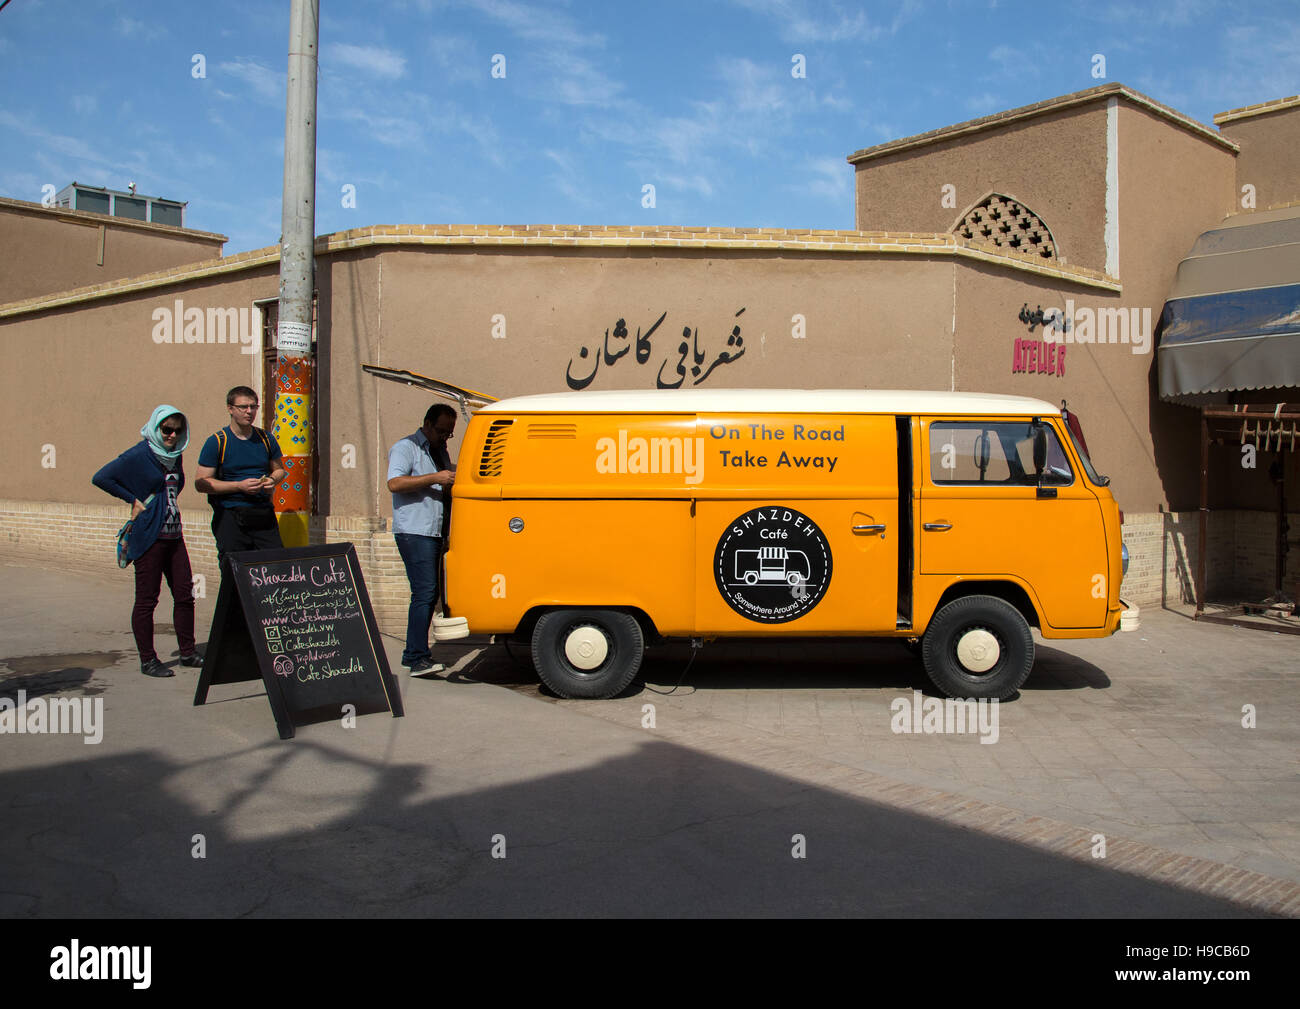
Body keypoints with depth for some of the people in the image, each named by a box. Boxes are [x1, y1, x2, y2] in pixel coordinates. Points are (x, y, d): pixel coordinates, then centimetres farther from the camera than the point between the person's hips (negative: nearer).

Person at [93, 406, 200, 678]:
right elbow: (100, 478, -12)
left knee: (184, 594, 8)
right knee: (146, 599, -1)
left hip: (174, 536, 7)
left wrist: (168, 505, 12)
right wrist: (134, 499, -10)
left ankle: (188, 652, 19)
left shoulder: (174, 455, 13)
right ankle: (147, 660, 7)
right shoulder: (139, 455, -8)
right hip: (149, 537, -7)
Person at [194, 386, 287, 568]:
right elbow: (201, 482, -5)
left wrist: (272, 481, -1)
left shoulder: (266, 438, 10)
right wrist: (239, 486, -15)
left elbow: (279, 469, 23)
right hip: (230, 516, -3)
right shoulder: (216, 442, -2)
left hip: (264, 514, 3)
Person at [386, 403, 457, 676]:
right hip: (413, 532, -9)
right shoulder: (405, 448, -5)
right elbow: (394, 483, -20)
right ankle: (419, 659, -17)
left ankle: (413, 653, 18)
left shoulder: (441, 452, 21)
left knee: (429, 594, 10)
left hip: (434, 533, 9)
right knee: (425, 592, -16)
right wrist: (435, 478, -23)